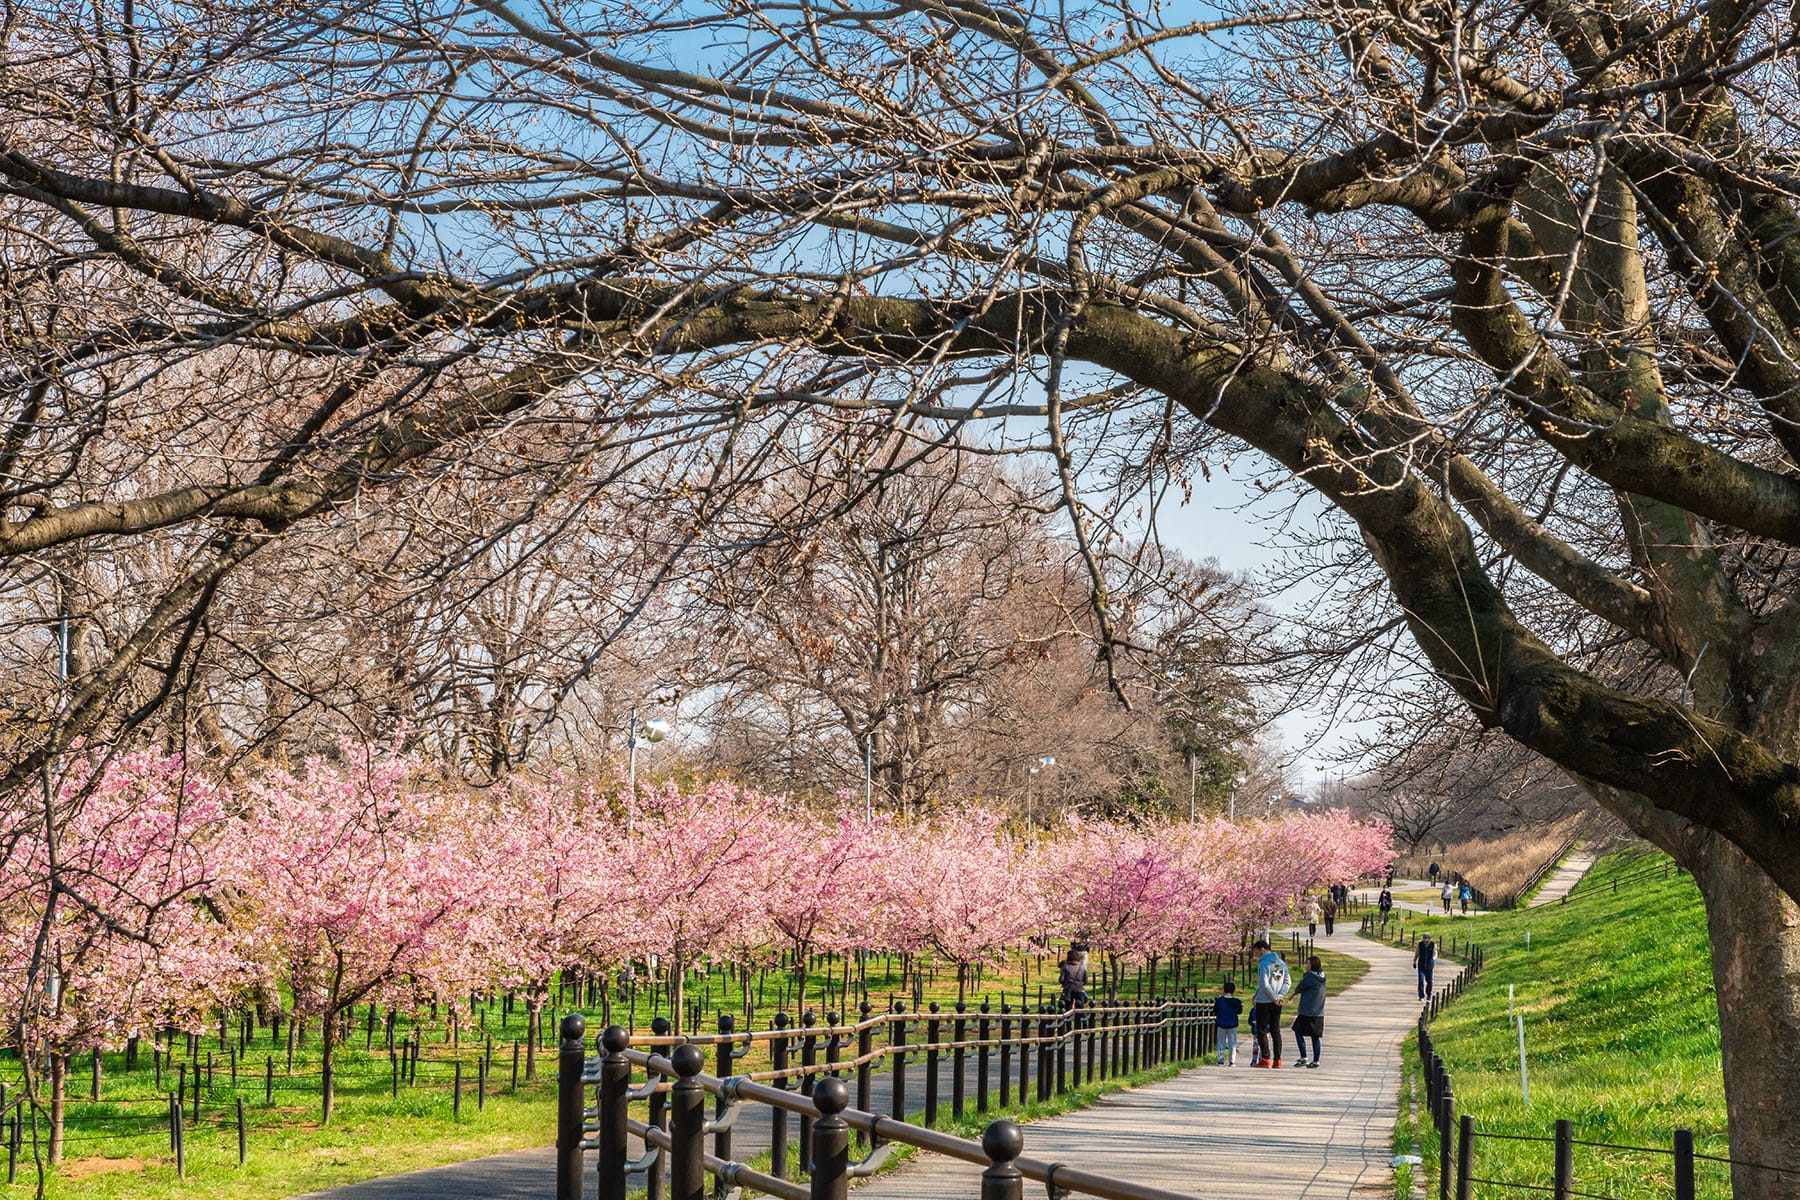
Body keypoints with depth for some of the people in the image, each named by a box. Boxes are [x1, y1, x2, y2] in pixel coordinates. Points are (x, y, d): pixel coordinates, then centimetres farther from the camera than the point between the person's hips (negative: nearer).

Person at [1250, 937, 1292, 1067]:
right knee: (1276, 1031, 10)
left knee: (1261, 1031, 1)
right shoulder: (1281, 963, 8)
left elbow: (1264, 985, -22)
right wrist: (1279, 996, 0)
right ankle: (1277, 1059, 8)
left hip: (1264, 1002, -7)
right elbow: (1288, 982, 10)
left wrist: (1275, 998, -13)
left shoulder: (1264, 964, -15)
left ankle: (1266, 1058, -5)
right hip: (1276, 1004, 7)